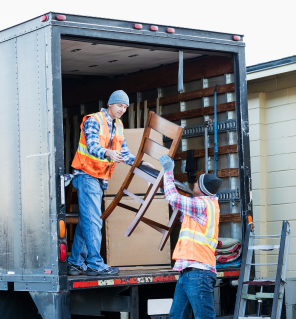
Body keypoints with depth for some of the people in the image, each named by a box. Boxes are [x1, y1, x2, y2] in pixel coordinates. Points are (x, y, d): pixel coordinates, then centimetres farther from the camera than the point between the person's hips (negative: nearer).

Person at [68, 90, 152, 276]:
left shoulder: (118, 126, 14)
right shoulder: (93, 121, -12)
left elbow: (124, 152, 16)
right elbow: (92, 146, -27)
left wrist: (139, 163, 0)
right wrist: (107, 153, -46)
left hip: (100, 178, 9)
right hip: (87, 175, -9)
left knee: (86, 221, 10)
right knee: (93, 220, -13)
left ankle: (75, 263, 15)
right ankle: (95, 264, -14)